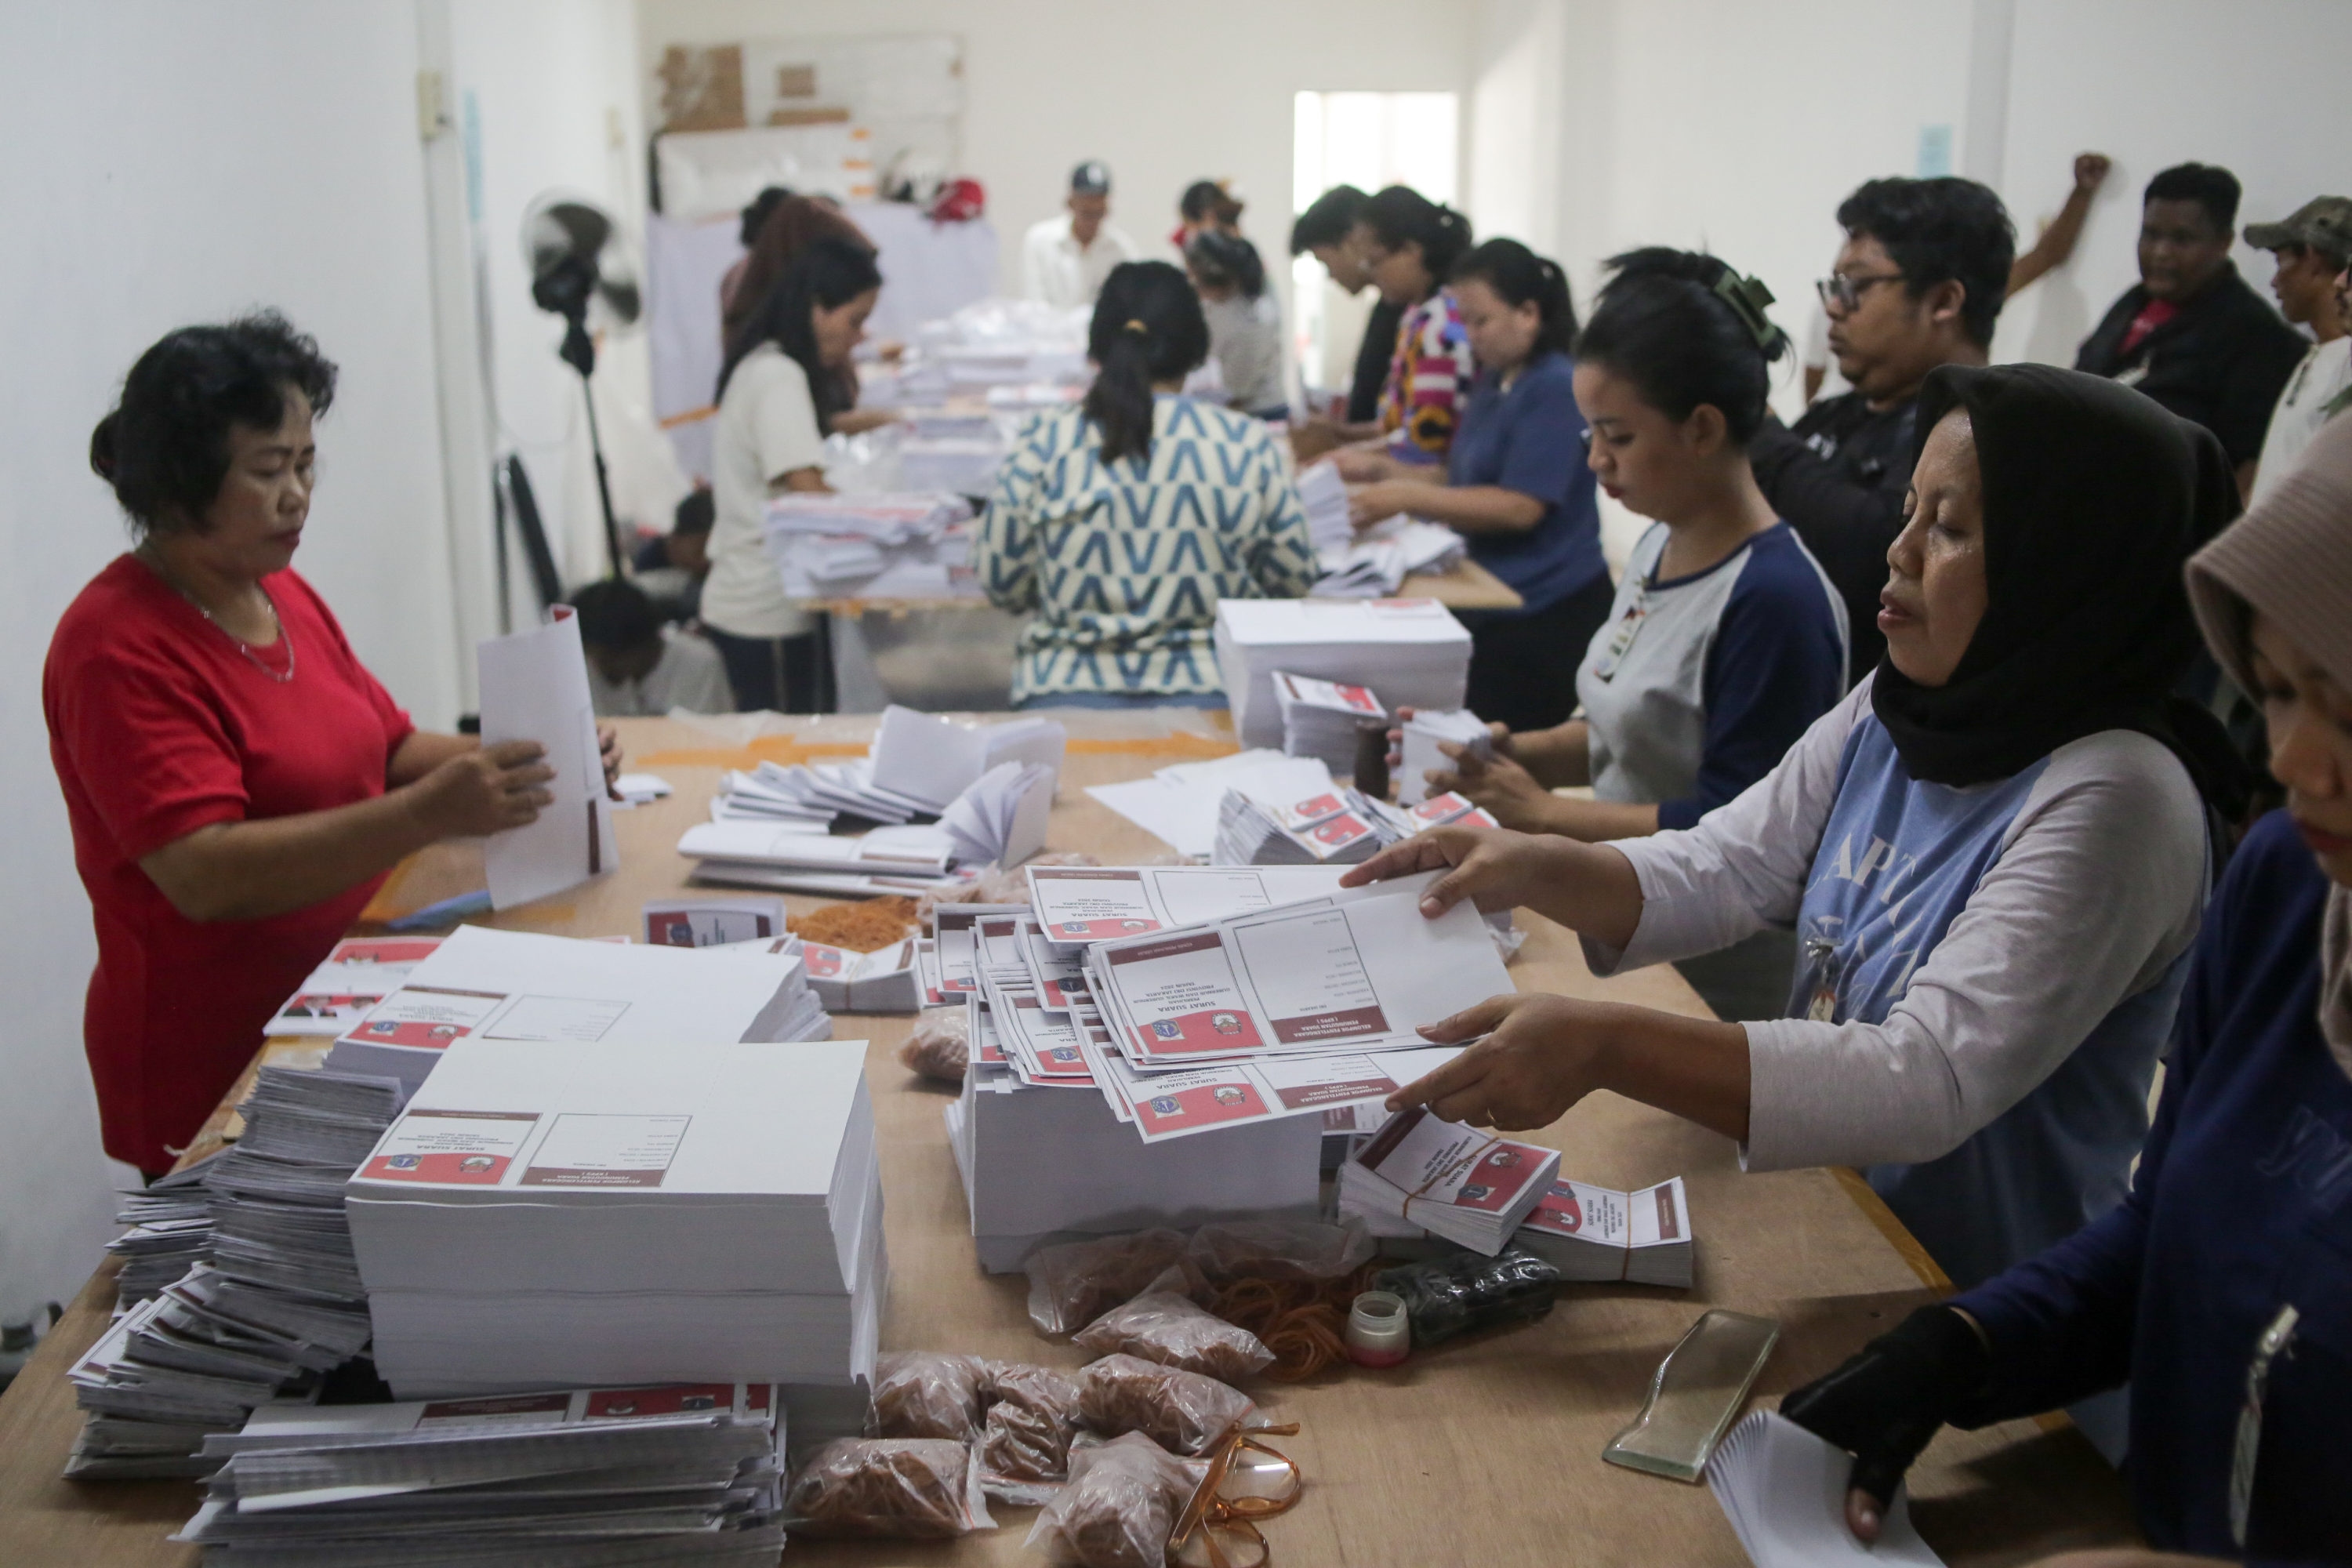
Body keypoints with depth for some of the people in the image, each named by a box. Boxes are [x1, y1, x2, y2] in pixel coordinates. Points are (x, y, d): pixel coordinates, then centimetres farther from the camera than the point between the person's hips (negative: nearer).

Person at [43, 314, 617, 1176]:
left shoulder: (283, 594, 12)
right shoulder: (119, 651, -15)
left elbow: (392, 749, 17)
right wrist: (427, 815, -33)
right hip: (221, 1079, -8)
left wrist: (521, 766, -3)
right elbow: (205, 875, -24)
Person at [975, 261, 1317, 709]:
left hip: (1065, 695, 0)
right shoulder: (1247, 443, -2)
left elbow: (1001, 586, 5)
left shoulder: (1043, 443, -2)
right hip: (1207, 695, 0)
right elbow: (1294, 577, 8)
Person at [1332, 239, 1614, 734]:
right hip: (1492, 602, 9)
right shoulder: (1491, 382, 14)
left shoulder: (1557, 388, -14)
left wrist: (1405, 497, -19)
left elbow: (1519, 507, -20)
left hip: (1545, 615, -9)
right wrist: (1382, 469, 6)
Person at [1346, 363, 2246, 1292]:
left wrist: (1604, 1047, -41)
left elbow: (1933, 1085, -32)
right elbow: (1723, 871, 3)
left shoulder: (2112, 803, -24)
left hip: (1972, 1315, -6)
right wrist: (1538, 871, -17)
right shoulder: (1894, 714, 1)